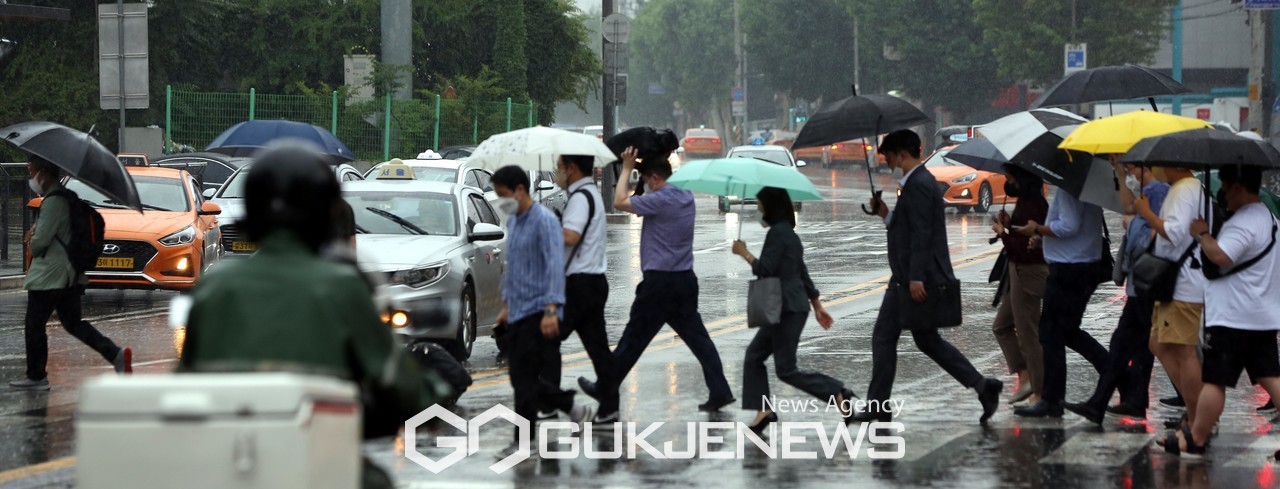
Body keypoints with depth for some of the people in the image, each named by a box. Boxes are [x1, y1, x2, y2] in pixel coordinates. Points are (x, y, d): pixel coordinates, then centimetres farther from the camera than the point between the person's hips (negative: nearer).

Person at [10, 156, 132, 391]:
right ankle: (115, 354, 0)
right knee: (73, 322, 13)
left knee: (35, 326, 2)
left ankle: (36, 376, 8)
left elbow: (41, 240, -21)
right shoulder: (69, 199, 12)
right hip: (70, 276, 10)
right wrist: (37, 230, 8)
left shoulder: (53, 202, -18)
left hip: (48, 275, -10)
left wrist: (33, 247, 1)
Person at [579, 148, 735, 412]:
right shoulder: (686, 197, 10)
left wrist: (627, 168, -5)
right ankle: (720, 391, -1)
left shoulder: (660, 200, -17)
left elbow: (620, 202, -14)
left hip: (659, 281, -7)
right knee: (697, 336, 6)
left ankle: (604, 387, 14)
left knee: (634, 338, 3)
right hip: (685, 280, 7)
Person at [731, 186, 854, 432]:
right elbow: (803, 274, 21)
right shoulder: (789, 233, 16)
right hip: (783, 309, 10)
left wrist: (744, 253, -6)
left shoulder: (777, 233, -15)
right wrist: (817, 305, 25)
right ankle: (763, 411, 6)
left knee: (787, 370, -7)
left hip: (788, 309, -10)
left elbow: (765, 270, -21)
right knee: (754, 355, 11)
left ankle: (839, 395, -10)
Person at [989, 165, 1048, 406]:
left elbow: (1019, 248, -23)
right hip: (1021, 271, 11)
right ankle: (1024, 376, 14)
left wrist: (1002, 232, -9)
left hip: (1028, 273, -11)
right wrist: (1009, 224, 4)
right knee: (1001, 325, 18)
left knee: (1028, 334, -3)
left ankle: (1039, 393, 3)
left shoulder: (1030, 206, -22)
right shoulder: (1033, 202, 10)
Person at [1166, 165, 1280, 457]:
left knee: (1214, 380, -3)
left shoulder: (1243, 223, -17)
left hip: (1232, 318, -10)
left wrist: (1202, 233, -15)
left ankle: (1195, 440, 3)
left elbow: (1221, 256, -30)